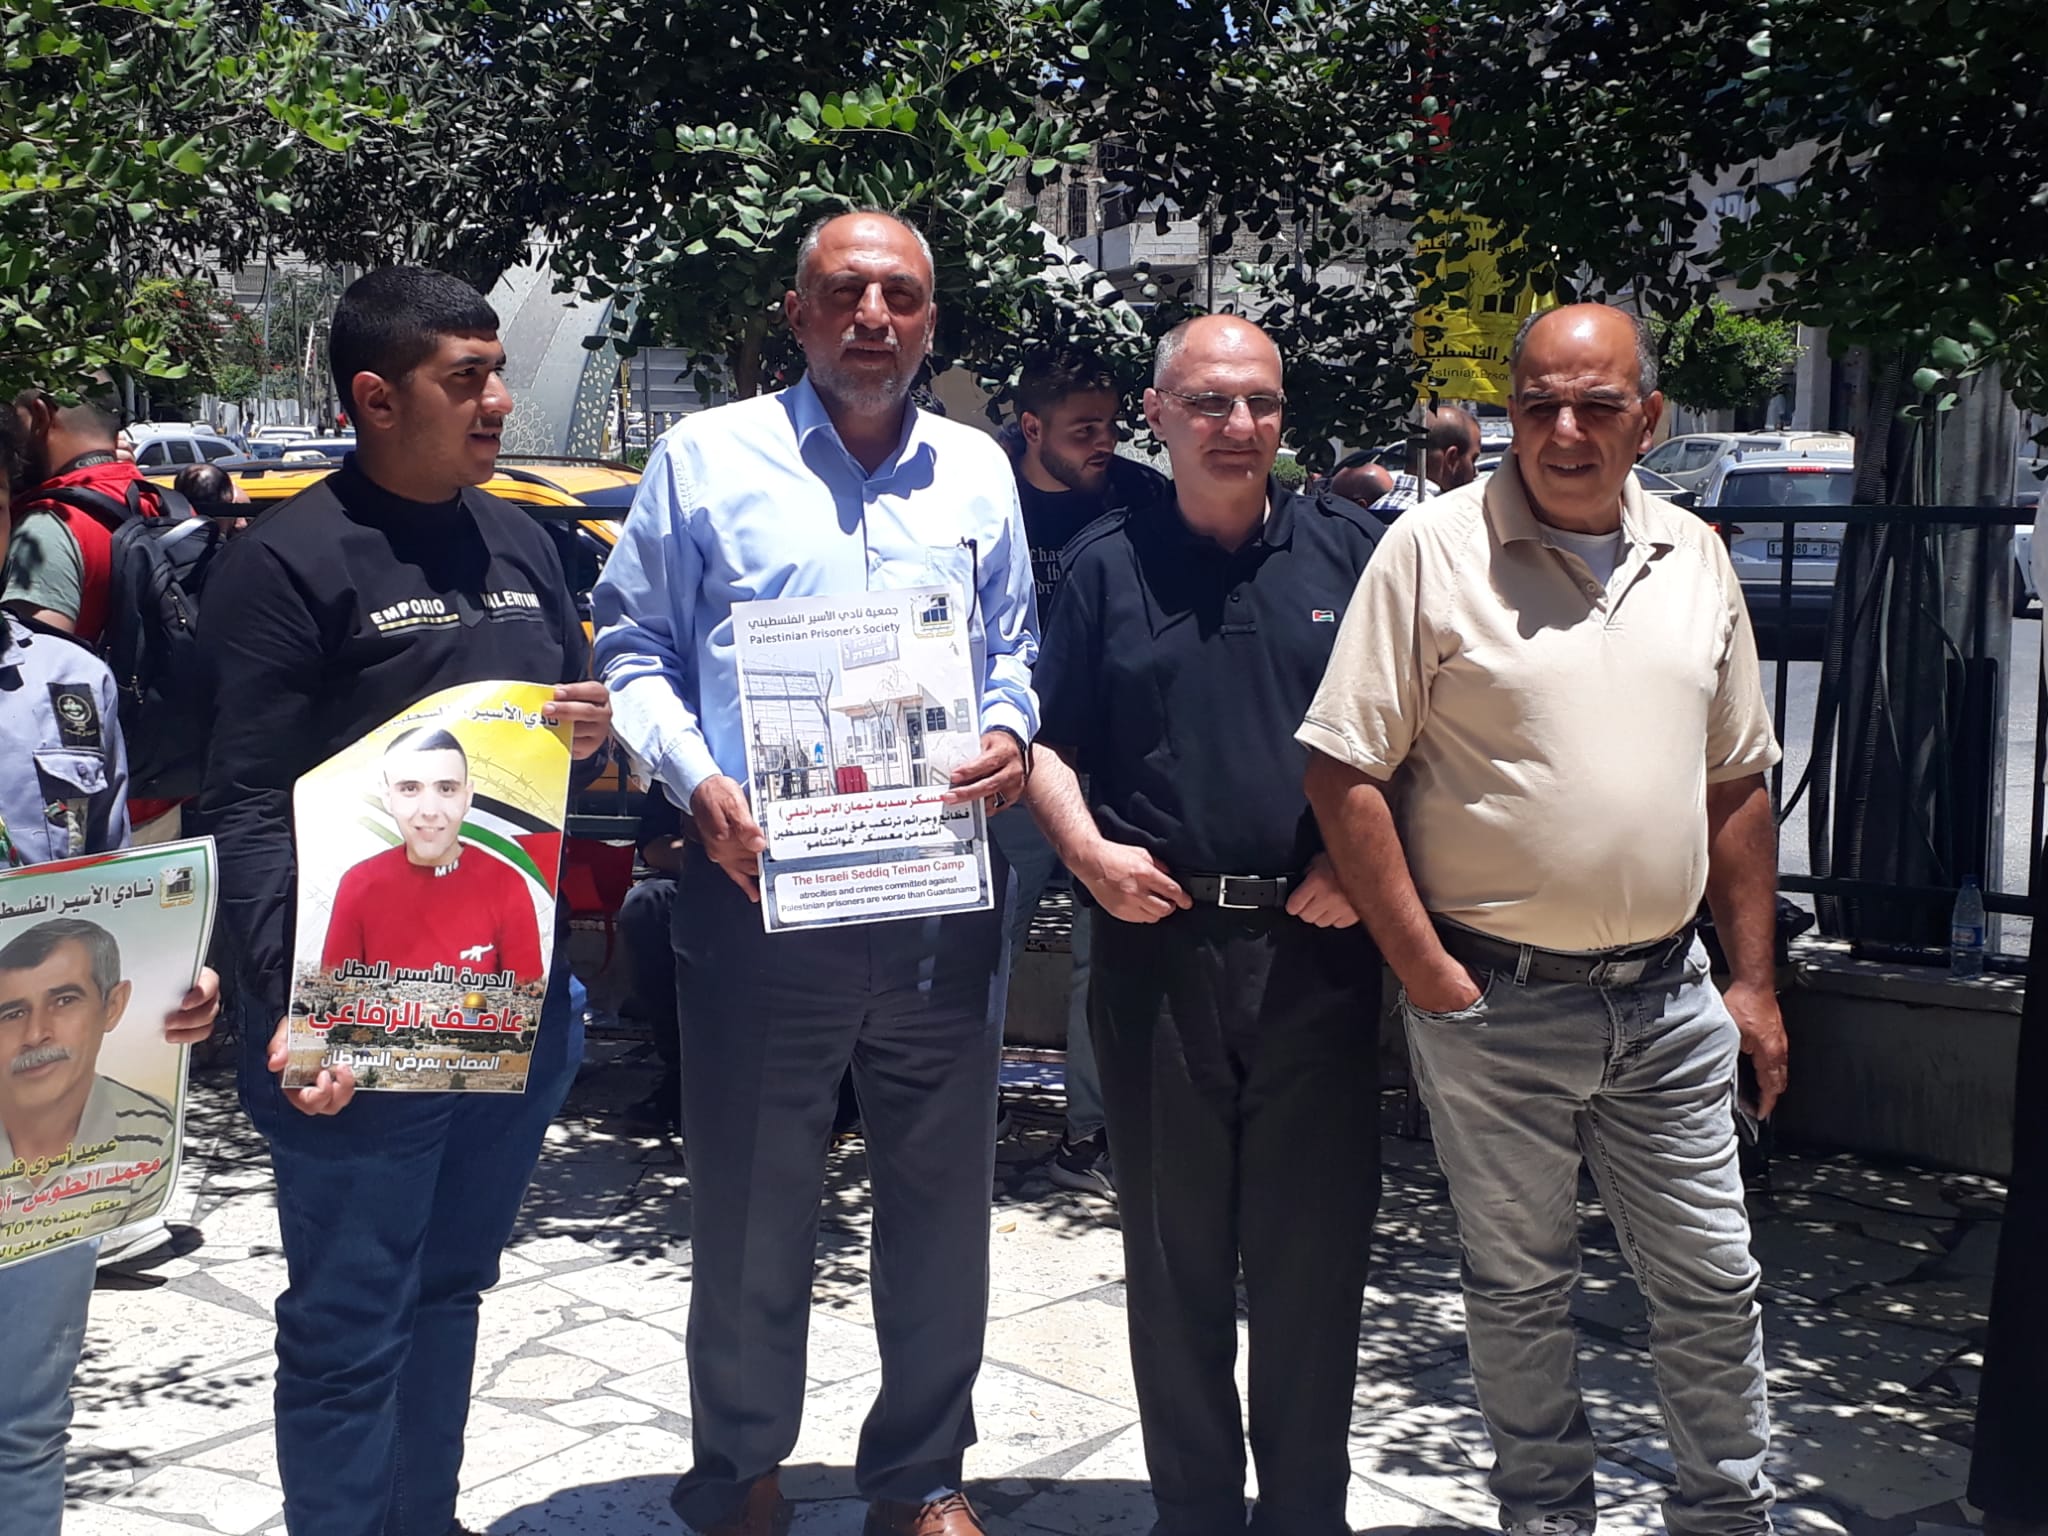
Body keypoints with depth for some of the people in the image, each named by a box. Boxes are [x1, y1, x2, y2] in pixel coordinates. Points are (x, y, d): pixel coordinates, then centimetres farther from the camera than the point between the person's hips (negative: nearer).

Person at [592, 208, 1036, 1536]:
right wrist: (698, 781, -11)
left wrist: (1010, 734, -1)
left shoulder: (978, 469, 13)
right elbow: (633, 648, 4)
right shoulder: (709, 456, 3)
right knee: (751, 1200, 7)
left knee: (941, 1192, 10)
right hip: (759, 883, -2)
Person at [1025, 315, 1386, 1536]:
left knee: (1315, 1246, 5)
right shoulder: (1105, 564, 8)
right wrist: (1088, 847, -7)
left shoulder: (1351, 549, 6)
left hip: (1319, 941, 0)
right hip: (1157, 942, 1)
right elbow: (1046, 738, 9)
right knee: (1175, 1249, 10)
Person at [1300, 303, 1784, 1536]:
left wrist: (1755, 980, 11)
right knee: (1519, 1288, 12)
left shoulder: (1695, 557, 7)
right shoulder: (1434, 548, -8)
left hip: (1667, 997, 4)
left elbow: (1738, 784, 13)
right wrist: (1424, 972, -11)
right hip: (1495, 1003, -3)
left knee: (1713, 1284, 13)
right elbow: (1345, 771, -10)